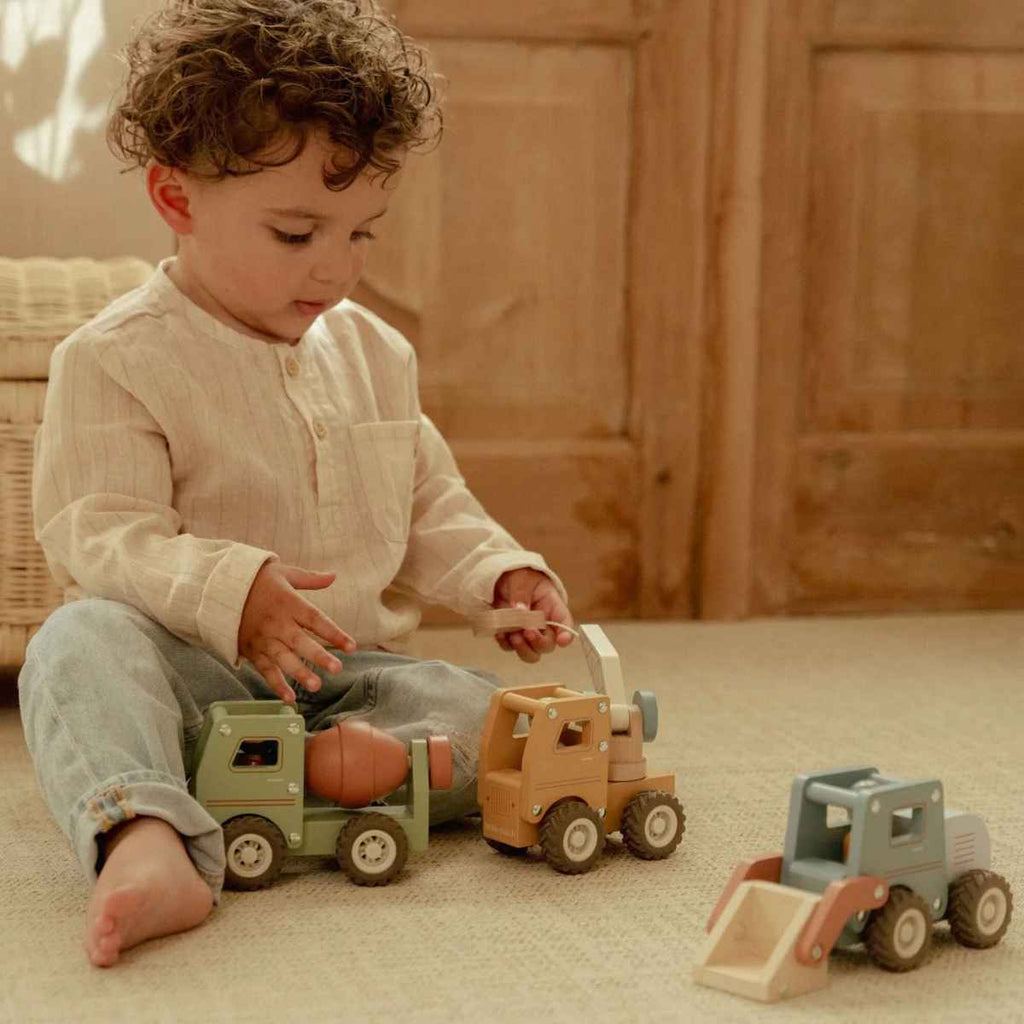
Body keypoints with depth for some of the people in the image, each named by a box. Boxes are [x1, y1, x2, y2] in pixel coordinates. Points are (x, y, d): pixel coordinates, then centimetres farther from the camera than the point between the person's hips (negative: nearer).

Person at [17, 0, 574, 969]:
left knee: (481, 711, -21)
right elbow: (98, 536, -16)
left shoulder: (372, 351, 12)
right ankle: (145, 839, -57)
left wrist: (500, 574, 0)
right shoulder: (114, 359, -7)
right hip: (190, 669, -4)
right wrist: (229, 591, -32)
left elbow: (429, 508, 20)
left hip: (349, 668, 5)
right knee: (80, 640, -35)